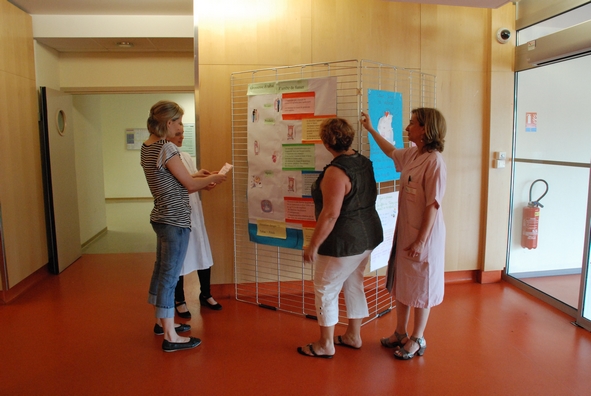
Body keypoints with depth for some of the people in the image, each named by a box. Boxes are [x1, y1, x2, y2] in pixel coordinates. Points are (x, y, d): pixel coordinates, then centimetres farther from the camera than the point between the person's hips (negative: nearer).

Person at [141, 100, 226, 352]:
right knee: (170, 276, -2)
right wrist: (212, 178, 3)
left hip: (161, 217, 10)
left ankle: (161, 321, 35)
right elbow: (189, 184, -13)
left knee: (161, 270, 19)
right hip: (175, 221, -10)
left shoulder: (147, 147, 10)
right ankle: (170, 336, 10)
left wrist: (197, 178, 12)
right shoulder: (166, 148, -18)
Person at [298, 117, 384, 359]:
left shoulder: (336, 171, -24)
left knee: (326, 290, 7)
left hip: (343, 242, -9)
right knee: (354, 285, 20)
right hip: (368, 236, 9)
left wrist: (313, 245, -19)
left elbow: (330, 214, -26)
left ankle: (326, 345, 20)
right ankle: (353, 336, 35)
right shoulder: (364, 163, 4)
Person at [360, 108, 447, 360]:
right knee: (400, 284, 18)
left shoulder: (434, 161, -21)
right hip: (404, 230, 8)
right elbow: (391, 151, 26)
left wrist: (421, 241, -19)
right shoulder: (411, 154, 3)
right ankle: (400, 333, 36)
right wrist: (371, 129, 27)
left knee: (420, 289, 9)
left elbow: (433, 205, -21)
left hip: (424, 235, -8)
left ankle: (417, 340, 28)